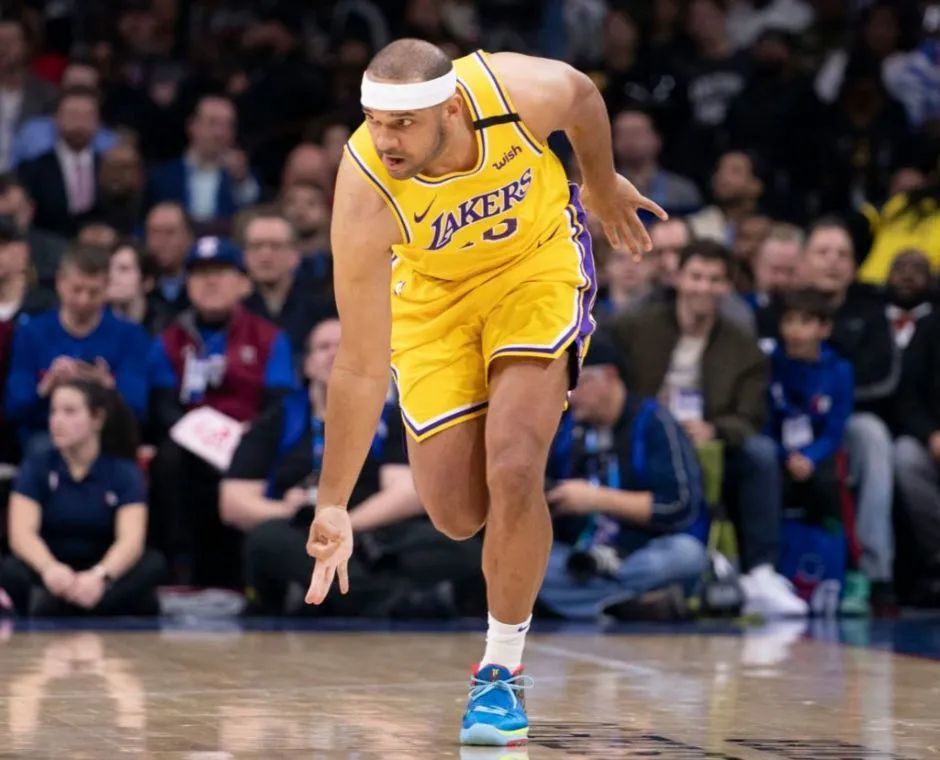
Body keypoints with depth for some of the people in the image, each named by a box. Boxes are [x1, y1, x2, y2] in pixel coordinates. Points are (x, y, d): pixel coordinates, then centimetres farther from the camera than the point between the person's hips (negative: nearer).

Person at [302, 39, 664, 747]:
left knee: (512, 472, -18)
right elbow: (361, 367, -29)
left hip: (539, 257, -1)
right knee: (455, 511, -3)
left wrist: (605, 186, 12)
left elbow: (585, 97, -5)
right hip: (434, 290, 1)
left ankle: (502, 673, 1)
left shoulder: (525, 93, -34)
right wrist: (333, 504, -28)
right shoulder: (364, 192, -35)